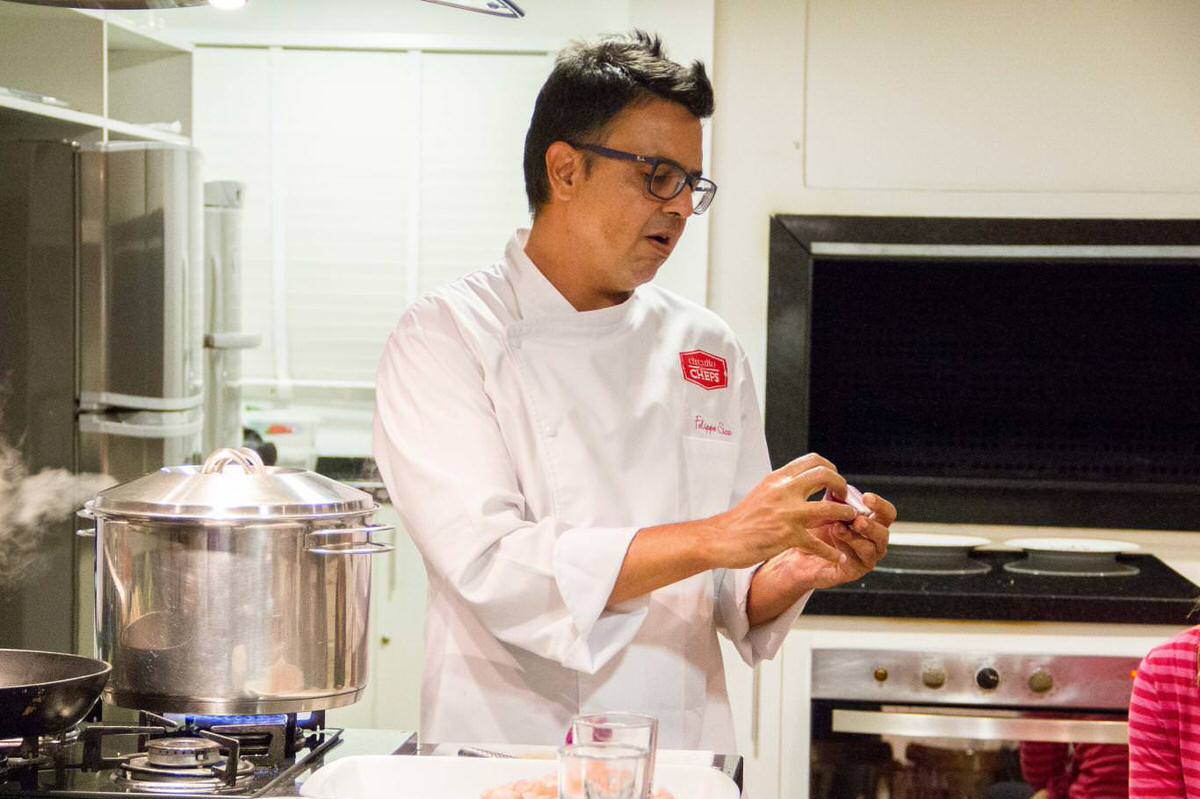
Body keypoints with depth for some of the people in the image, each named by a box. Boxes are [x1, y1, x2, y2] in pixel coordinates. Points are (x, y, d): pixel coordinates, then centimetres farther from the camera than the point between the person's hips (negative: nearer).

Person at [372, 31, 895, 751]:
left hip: (684, 756, 4)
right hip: (513, 747, -4)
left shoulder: (709, 351, 12)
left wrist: (792, 572, -7)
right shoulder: (446, 339, -2)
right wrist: (713, 538, -20)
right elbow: (488, 565, -15)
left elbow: (731, 596, 13)